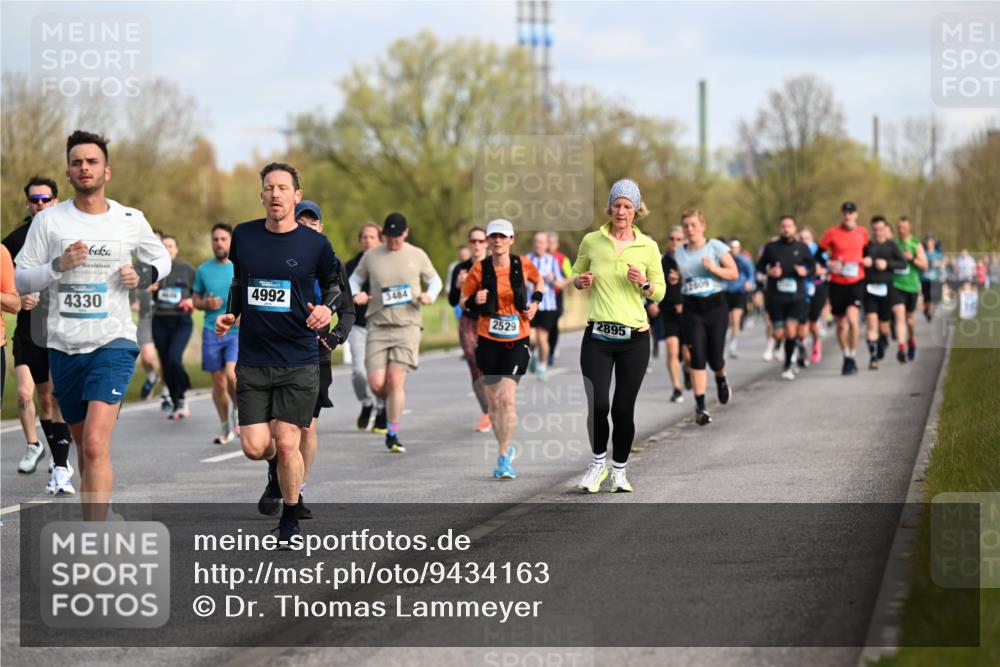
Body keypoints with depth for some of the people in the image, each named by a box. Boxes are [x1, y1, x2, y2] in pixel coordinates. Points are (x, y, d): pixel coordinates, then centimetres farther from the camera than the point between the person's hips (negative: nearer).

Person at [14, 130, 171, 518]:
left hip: (113, 343, -2)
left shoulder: (131, 221, 2)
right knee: (84, 447, 14)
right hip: (63, 346, 3)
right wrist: (58, 265, -16)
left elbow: (162, 259, 19)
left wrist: (144, 277, -3)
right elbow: (21, 280, 2)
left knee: (96, 445, -19)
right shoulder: (49, 221, 1)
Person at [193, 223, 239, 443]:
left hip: (238, 331, -3)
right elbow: (195, 299, 15)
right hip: (211, 332, 3)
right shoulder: (203, 270, 7)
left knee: (231, 374, -21)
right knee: (218, 384, 5)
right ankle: (225, 427, 21)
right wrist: (207, 304, -6)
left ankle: (238, 411, 6)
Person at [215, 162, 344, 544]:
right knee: (254, 448, -4)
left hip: (299, 360, -2)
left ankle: (290, 517, 15)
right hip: (252, 359, 2)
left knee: (287, 445, -7)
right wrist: (230, 315, 5)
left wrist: (327, 308, -10)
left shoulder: (315, 244, -4)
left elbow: (334, 285, 10)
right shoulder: (243, 236, 3)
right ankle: (280, 468, 32)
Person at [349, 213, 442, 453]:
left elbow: (435, 280, 18)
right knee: (376, 383, -6)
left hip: (408, 325, -1)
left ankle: (392, 434, -4)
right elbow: (355, 278, 17)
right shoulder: (371, 256, 6)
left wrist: (429, 295, -3)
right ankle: (391, 403, 30)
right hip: (378, 325, 1)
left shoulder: (417, 255, 5)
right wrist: (356, 294, -5)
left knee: (396, 379, -13)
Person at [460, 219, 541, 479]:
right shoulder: (480, 268, -2)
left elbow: (537, 280, 22)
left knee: (507, 397, -15)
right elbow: (463, 302, 7)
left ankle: (503, 458, -13)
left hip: (517, 341, -1)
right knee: (493, 401, 7)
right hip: (488, 340, 1)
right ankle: (506, 450, 27)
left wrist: (534, 303, 5)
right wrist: (474, 300, -15)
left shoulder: (523, 264, -1)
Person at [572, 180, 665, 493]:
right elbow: (576, 274, 18)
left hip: (634, 338, 0)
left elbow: (660, 291, 10)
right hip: (597, 337, 0)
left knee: (624, 408, 2)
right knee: (597, 404, -9)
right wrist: (582, 281, -5)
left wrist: (644, 284, -11)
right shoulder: (591, 241, 2)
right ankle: (598, 462, 15)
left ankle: (619, 470, 20)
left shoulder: (648, 247, 2)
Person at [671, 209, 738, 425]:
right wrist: (673, 279, -2)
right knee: (697, 358, -9)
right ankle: (700, 406, -10)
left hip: (715, 305, -2)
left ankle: (721, 379, 38)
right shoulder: (680, 253, 8)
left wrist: (713, 268, -19)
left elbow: (734, 273, -3)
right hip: (691, 309, 2)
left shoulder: (716, 247, -2)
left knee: (714, 358, 1)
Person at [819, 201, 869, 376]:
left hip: (857, 281, -1)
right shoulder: (832, 233, 0)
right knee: (841, 323, 7)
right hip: (837, 283, 1)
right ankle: (846, 357, 25)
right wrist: (830, 264, -11)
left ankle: (852, 357, -11)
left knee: (852, 318, -20)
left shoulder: (863, 233, 6)